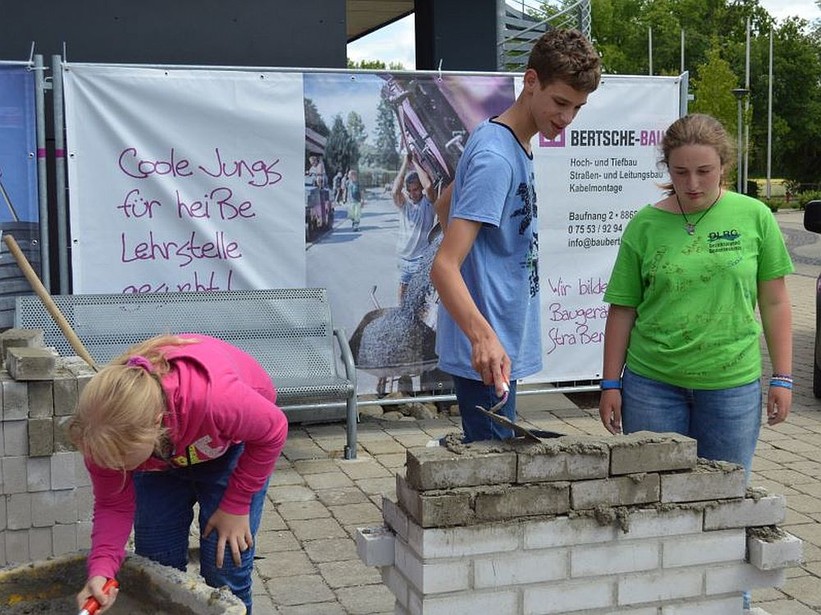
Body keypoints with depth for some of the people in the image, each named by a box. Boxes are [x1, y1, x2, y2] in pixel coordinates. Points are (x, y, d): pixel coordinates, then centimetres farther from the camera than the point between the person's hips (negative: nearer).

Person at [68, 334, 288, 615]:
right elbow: (113, 506, -17)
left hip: (234, 441, -3)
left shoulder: (215, 397, -45)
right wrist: (101, 570, -34)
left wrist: (235, 506, -18)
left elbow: (273, 430, -24)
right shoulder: (108, 434, -33)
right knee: (156, 564, -2)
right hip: (162, 457, 3)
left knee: (226, 567, -8)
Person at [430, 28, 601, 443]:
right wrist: (483, 336, -44)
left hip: (498, 344, 10)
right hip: (487, 356, -10)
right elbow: (444, 266, -29)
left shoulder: (515, 144, 9)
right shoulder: (496, 159, -21)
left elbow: (445, 207, 23)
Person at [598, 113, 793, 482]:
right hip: (652, 384, 0)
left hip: (732, 385, 0)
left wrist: (782, 378, 3)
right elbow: (622, 310, 3)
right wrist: (611, 384, 3)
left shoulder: (754, 217, 0)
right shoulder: (645, 225, -1)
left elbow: (774, 303, 5)